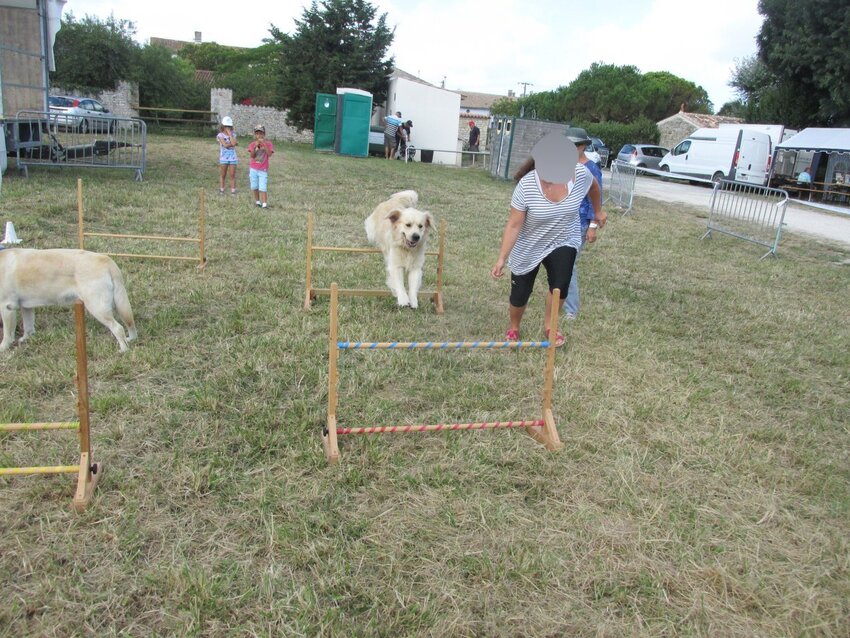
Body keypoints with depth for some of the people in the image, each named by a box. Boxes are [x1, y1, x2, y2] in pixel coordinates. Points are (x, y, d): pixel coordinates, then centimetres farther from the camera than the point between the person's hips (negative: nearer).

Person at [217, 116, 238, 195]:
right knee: (222, 175, 5)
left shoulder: (233, 134, 6)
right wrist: (235, 144, -7)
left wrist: (229, 134, -10)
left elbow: (233, 143, -12)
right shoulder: (220, 135, -1)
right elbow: (225, 145, -12)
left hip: (232, 157, 1)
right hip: (223, 157, -1)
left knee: (233, 175, 1)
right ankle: (221, 190, 13)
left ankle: (233, 191, 4)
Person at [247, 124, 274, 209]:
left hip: (263, 170, -3)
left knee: (263, 188, -12)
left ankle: (265, 204, -13)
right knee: (255, 187, 10)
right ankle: (257, 202, 23)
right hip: (253, 170, 3)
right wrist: (255, 146, -22)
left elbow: (269, 154, -18)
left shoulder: (268, 144, -2)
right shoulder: (252, 144, 3)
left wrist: (264, 144, -22)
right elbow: (252, 156, -10)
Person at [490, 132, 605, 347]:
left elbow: (594, 186, 5)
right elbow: (513, 225, -24)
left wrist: (598, 211, 19)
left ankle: (549, 324, 10)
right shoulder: (526, 185, -28)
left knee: (560, 284, -19)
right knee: (520, 294, 6)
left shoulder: (580, 174, -20)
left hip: (563, 242, 2)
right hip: (528, 248, -2)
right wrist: (502, 259, -27)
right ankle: (513, 329, 37)